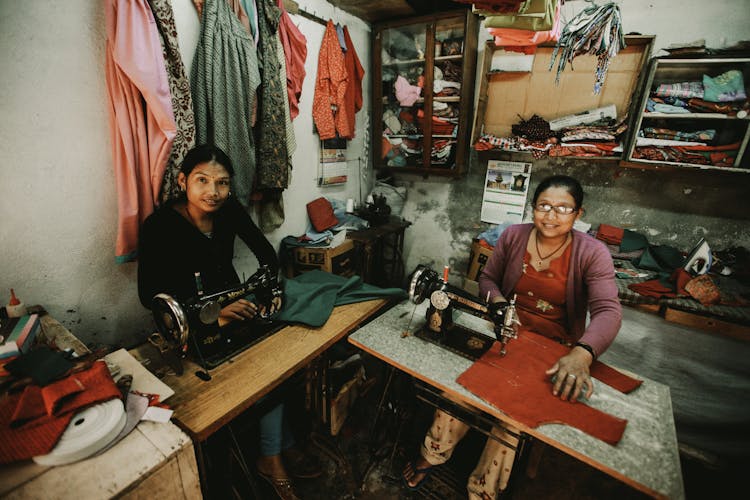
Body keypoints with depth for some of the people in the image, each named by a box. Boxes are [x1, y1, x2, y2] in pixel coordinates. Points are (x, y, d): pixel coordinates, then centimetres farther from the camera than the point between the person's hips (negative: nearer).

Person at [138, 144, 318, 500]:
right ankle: (281, 448, 2)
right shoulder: (159, 226, -19)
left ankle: (273, 457, 3)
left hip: (234, 305, 5)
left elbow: (264, 251, 3)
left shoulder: (229, 209, -6)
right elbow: (150, 294, -21)